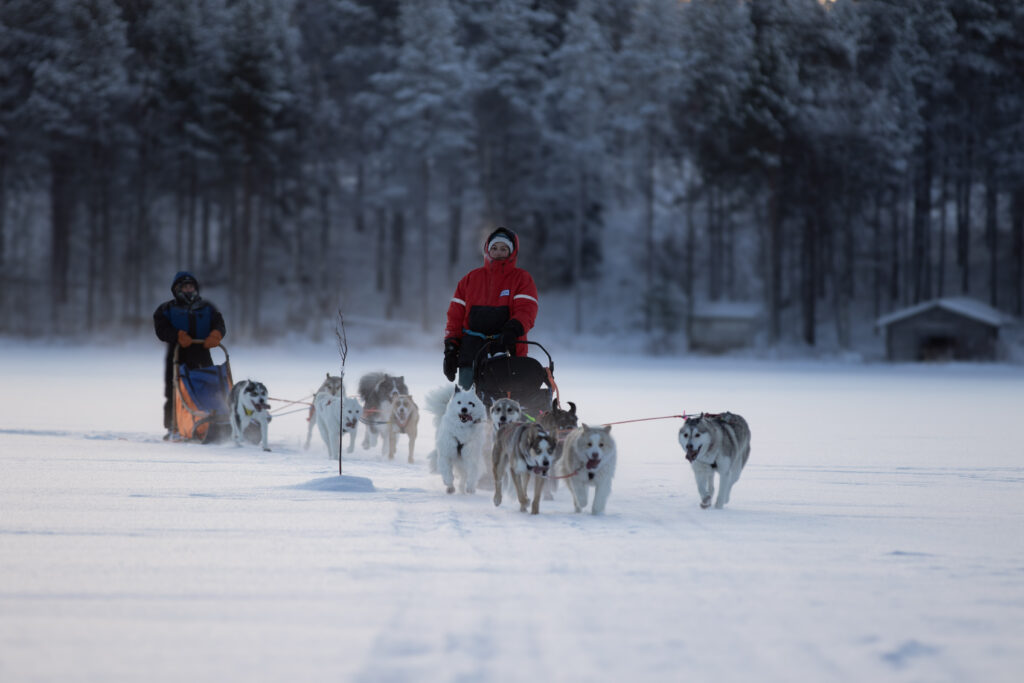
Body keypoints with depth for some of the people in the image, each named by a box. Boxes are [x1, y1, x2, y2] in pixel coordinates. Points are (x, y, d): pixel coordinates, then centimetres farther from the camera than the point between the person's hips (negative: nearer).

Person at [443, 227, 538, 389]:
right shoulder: (471, 278, 17)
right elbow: (455, 316, 17)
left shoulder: (522, 279, 10)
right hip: (471, 351, 2)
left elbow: (526, 311, -4)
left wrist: (512, 330, -25)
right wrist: (450, 350, 7)